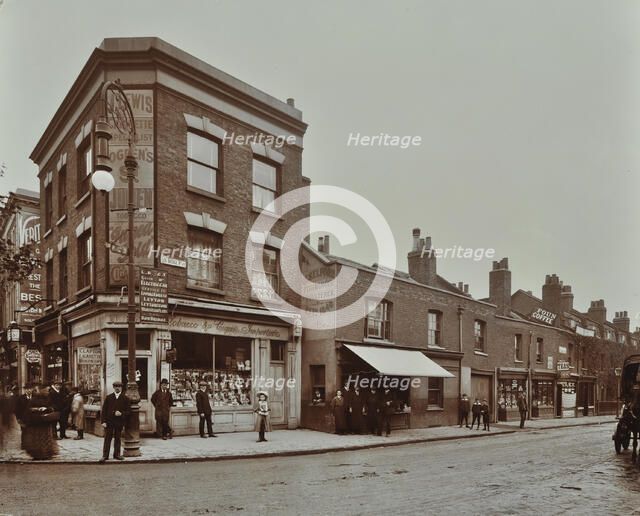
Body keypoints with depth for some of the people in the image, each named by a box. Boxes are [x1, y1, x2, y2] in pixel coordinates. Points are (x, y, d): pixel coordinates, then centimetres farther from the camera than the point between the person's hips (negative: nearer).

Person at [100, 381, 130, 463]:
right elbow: (104, 410, 2)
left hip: (119, 422, 1)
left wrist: (121, 413, -14)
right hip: (109, 421, -1)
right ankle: (105, 456, 4)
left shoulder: (125, 398, 4)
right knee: (107, 439, -1)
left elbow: (128, 410, 4)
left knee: (117, 439, 8)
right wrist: (103, 421, -7)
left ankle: (117, 454, 18)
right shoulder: (108, 397, 4)